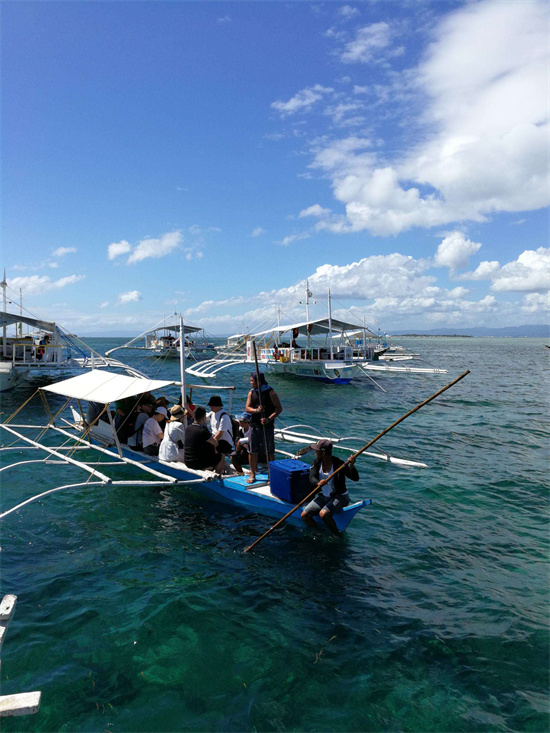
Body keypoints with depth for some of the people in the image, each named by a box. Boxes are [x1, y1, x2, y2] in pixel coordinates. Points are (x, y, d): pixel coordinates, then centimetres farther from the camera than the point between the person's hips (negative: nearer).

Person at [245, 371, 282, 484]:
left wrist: (269, 419, -20)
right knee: (253, 451, 8)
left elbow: (279, 408, -8)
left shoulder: (270, 392, -7)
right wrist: (256, 410, -19)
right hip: (254, 425, 4)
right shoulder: (251, 393, 8)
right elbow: (247, 408, 2)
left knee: (270, 452, 3)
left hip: (267, 426, -4)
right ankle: (253, 474, 20)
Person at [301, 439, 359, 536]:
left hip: (339, 497, -5)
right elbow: (312, 478, -19)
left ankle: (338, 537, -10)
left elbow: (355, 478, -21)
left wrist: (351, 466, -41)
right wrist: (318, 483, -43)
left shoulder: (338, 464, -18)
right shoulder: (316, 463, -5)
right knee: (304, 515, -10)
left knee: (323, 514, -31)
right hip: (323, 496, 6)